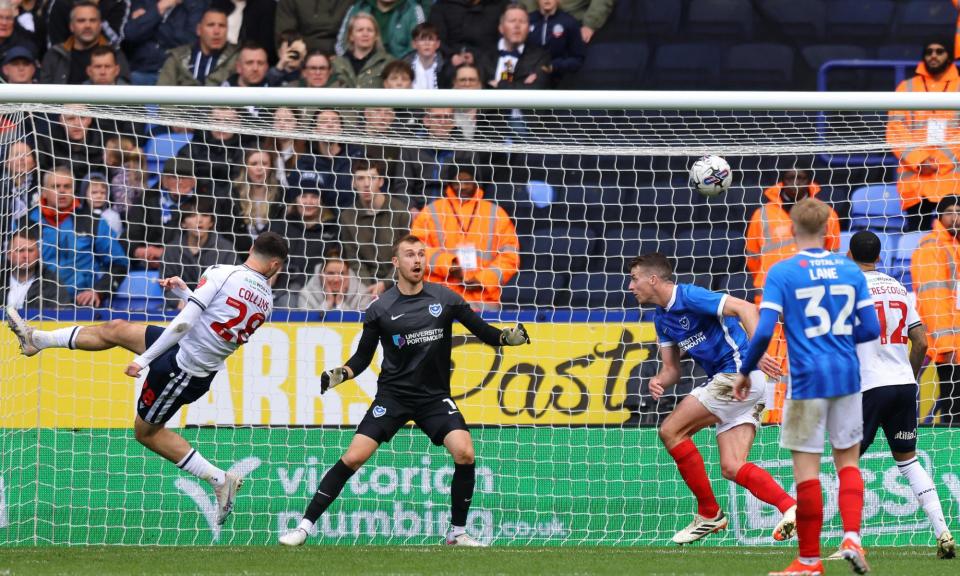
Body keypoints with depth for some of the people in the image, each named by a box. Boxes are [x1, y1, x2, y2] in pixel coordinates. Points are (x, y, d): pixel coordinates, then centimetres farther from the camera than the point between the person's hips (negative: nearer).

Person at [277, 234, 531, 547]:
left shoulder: (445, 299, -1)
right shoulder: (379, 309, -3)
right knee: (353, 458, -13)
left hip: (435, 397, 1)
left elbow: (482, 331, 2)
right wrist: (340, 374, -16)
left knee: (464, 453, -20)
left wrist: (509, 336, -18)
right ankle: (305, 526, -4)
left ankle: (458, 533, -3)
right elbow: (363, 357, 3)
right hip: (393, 395, -1)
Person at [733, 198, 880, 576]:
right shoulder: (851, 271, 4)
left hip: (807, 379, -4)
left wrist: (745, 372, 1)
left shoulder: (782, 273, -7)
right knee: (848, 461, 14)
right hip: (847, 376, 4)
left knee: (806, 469, 2)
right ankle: (852, 537, -7)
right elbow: (870, 329, 6)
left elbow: (764, 332, -13)